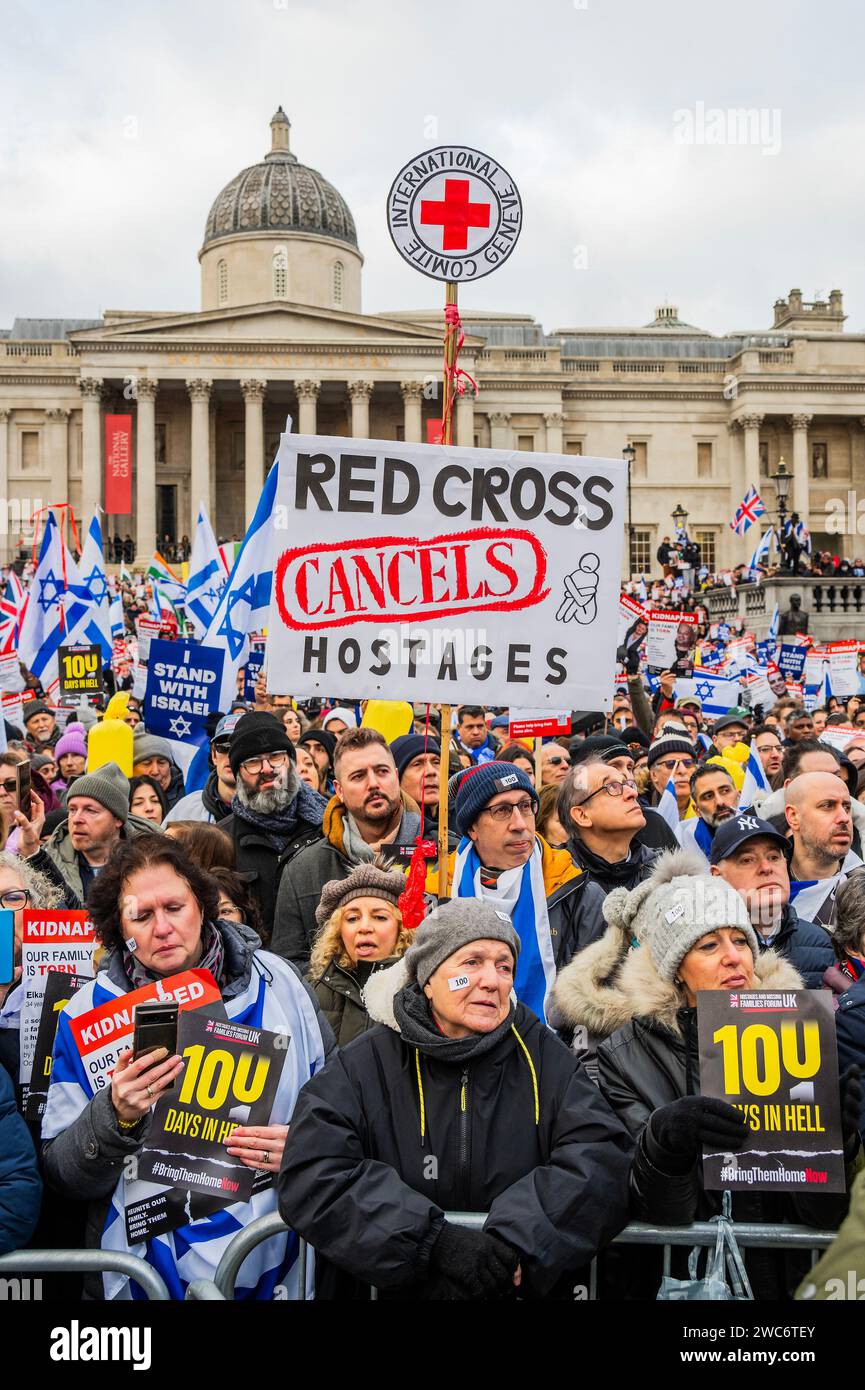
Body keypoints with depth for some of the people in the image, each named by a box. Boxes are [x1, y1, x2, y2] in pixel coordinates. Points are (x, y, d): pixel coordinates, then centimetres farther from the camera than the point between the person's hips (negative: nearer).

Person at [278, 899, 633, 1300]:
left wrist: (519, 1239, -22)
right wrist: (437, 1240, -21)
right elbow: (312, 1176, -12)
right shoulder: (363, 1067, -1)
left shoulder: (546, 1059, 4)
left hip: (526, 1287, 1)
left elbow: (603, 1159, -6)